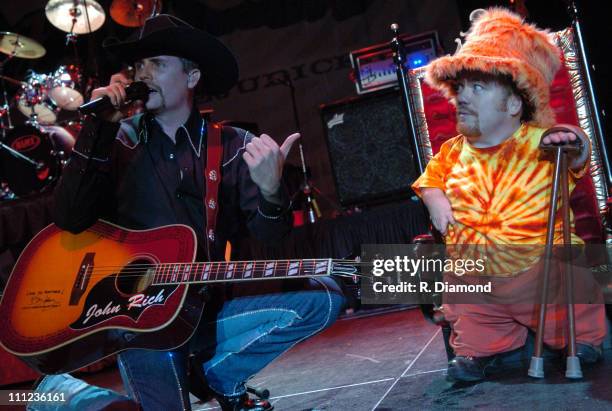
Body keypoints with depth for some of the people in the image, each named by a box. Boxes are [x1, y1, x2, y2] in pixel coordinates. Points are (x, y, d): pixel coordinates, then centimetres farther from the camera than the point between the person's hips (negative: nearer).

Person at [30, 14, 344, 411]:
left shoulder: (233, 146, 1)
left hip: (213, 305, 2)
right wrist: (101, 127, -14)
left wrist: (270, 191, -31)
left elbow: (270, 234, -8)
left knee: (325, 296, -14)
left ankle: (216, 372, 3)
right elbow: (70, 220, -10)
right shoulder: (120, 141, 2)